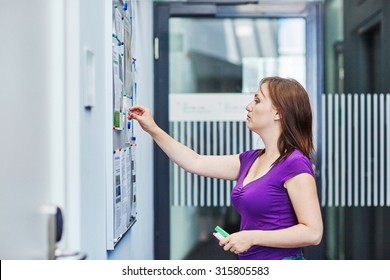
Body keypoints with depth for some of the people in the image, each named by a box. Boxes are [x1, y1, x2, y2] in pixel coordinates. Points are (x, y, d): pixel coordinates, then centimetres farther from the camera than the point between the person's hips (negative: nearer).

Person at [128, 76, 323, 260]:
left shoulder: (294, 165, -14)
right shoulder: (250, 160, 10)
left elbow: (313, 233, -18)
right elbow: (196, 163, 18)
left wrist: (252, 237, -19)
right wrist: (153, 129, 17)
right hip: (249, 259, 8)